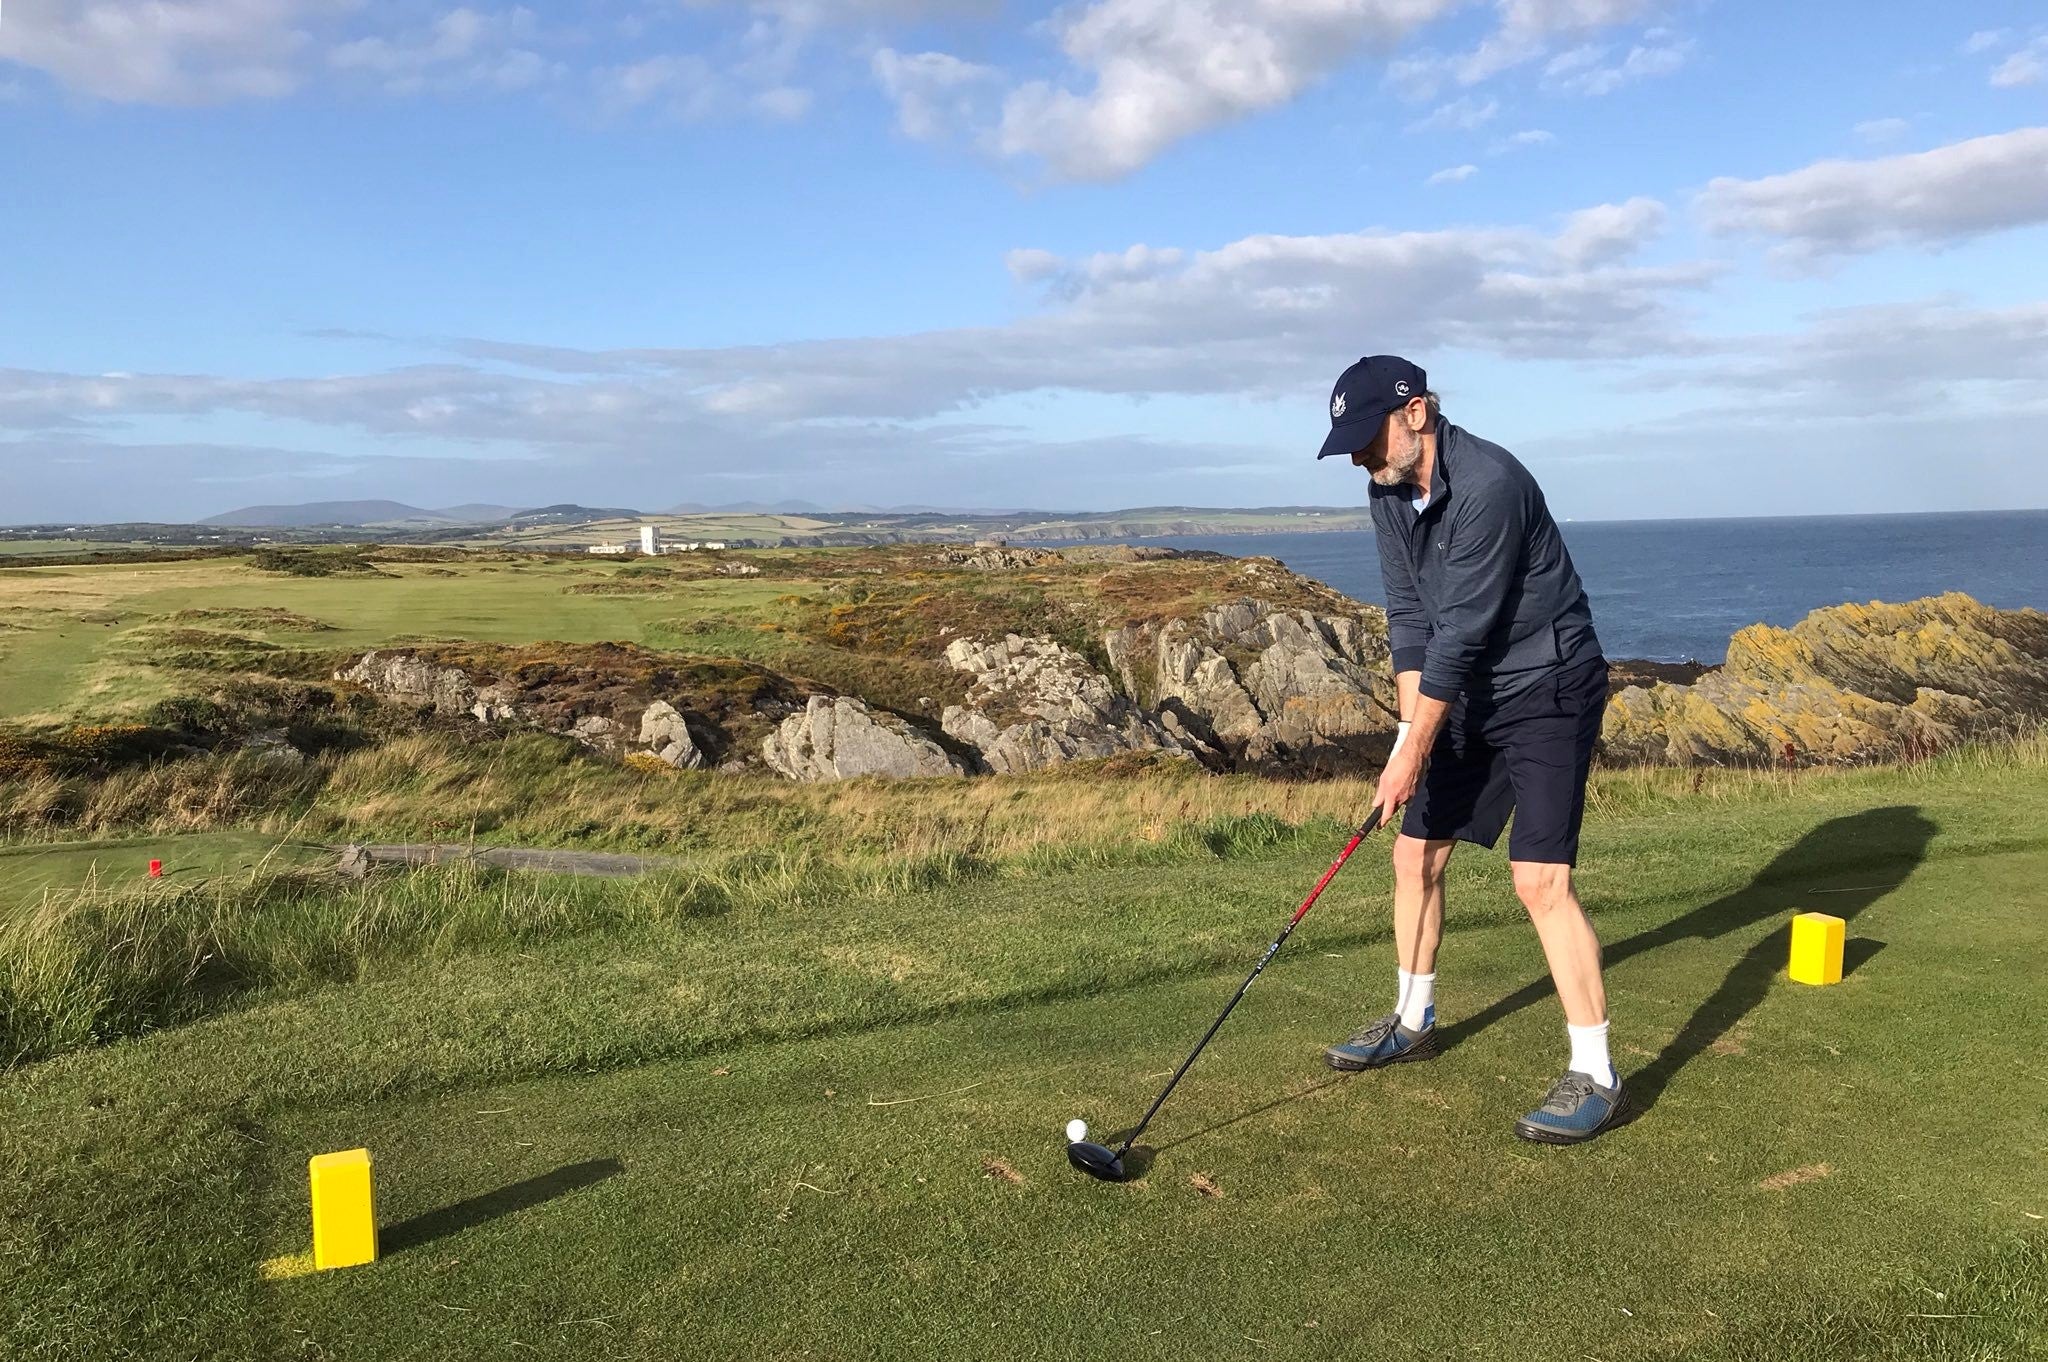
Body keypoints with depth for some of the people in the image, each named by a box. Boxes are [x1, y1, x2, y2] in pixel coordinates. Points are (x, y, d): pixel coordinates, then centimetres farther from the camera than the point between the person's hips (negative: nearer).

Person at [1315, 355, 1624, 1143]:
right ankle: (1412, 1021, 29)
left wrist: (1414, 752, -21)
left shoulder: (1488, 485, -26)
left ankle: (1594, 1074, -4)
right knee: (1415, 854, 11)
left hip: (1547, 691, -8)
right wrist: (1410, 727, -8)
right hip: (1468, 695, 9)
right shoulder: (1390, 493, 0)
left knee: (1540, 876, -15)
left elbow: (1461, 632, -26)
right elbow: (1409, 617, 1)